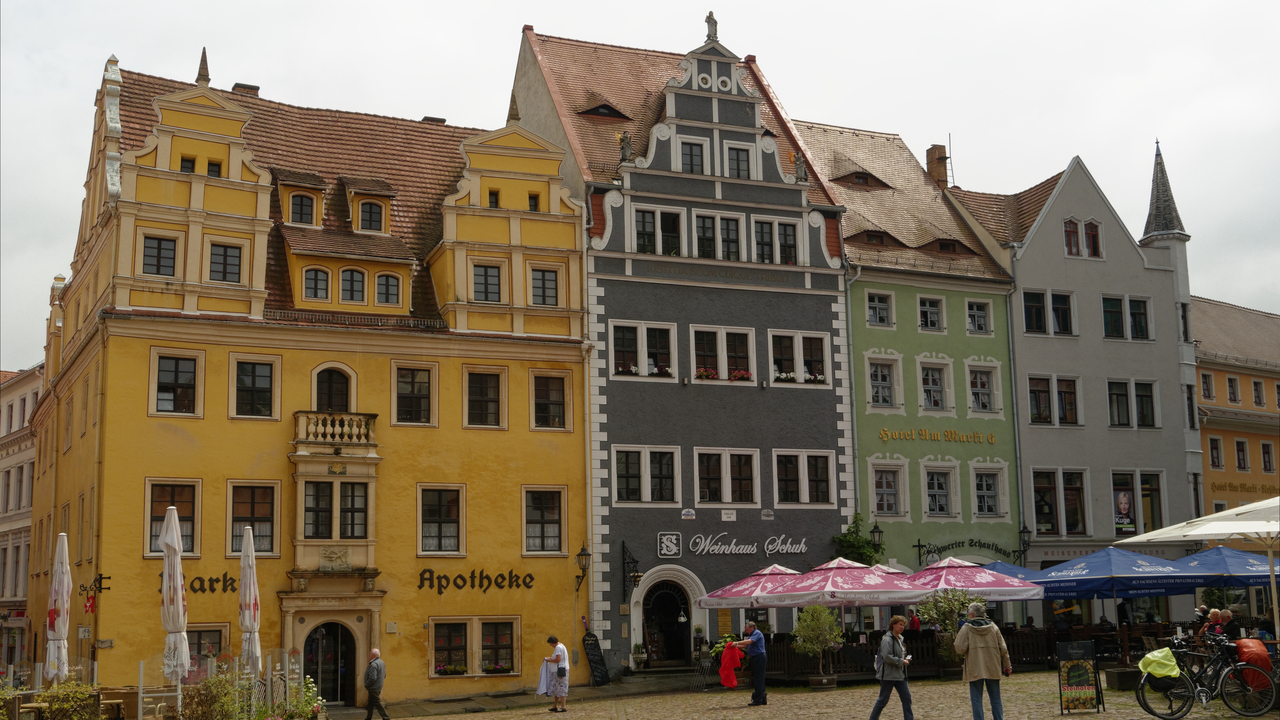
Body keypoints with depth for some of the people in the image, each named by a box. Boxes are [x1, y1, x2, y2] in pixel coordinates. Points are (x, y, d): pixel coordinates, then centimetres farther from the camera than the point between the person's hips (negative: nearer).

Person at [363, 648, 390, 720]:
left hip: (373, 688, -10)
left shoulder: (373, 664, -22)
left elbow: (372, 678, -28)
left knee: (377, 703, -4)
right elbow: (384, 676, 18)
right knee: (371, 703, 17)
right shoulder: (382, 662, 10)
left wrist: (366, 685, -14)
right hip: (379, 687, 10)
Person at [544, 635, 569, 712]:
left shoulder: (558, 647, -15)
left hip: (560, 670, -11)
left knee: (561, 689, -8)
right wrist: (551, 658, 18)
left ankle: (563, 707, -7)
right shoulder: (561, 645, 18)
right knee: (555, 689, 14)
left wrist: (549, 660, -8)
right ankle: (555, 706, 20)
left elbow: (558, 660, -21)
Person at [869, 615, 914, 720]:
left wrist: (906, 658, 9)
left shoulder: (899, 638, 15)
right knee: (883, 699, 0)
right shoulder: (887, 639, -15)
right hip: (888, 674, -9)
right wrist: (901, 662, -17)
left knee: (907, 698, 4)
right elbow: (886, 657, -23)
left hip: (900, 674, 9)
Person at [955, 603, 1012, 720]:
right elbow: (1003, 648, 5)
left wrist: (957, 638, 9)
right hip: (993, 669, 3)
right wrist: (1007, 665, 15)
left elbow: (960, 649, -12)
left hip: (975, 670, -3)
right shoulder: (993, 627, 3)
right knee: (996, 700, 12)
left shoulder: (967, 628, -7)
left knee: (976, 700, 3)